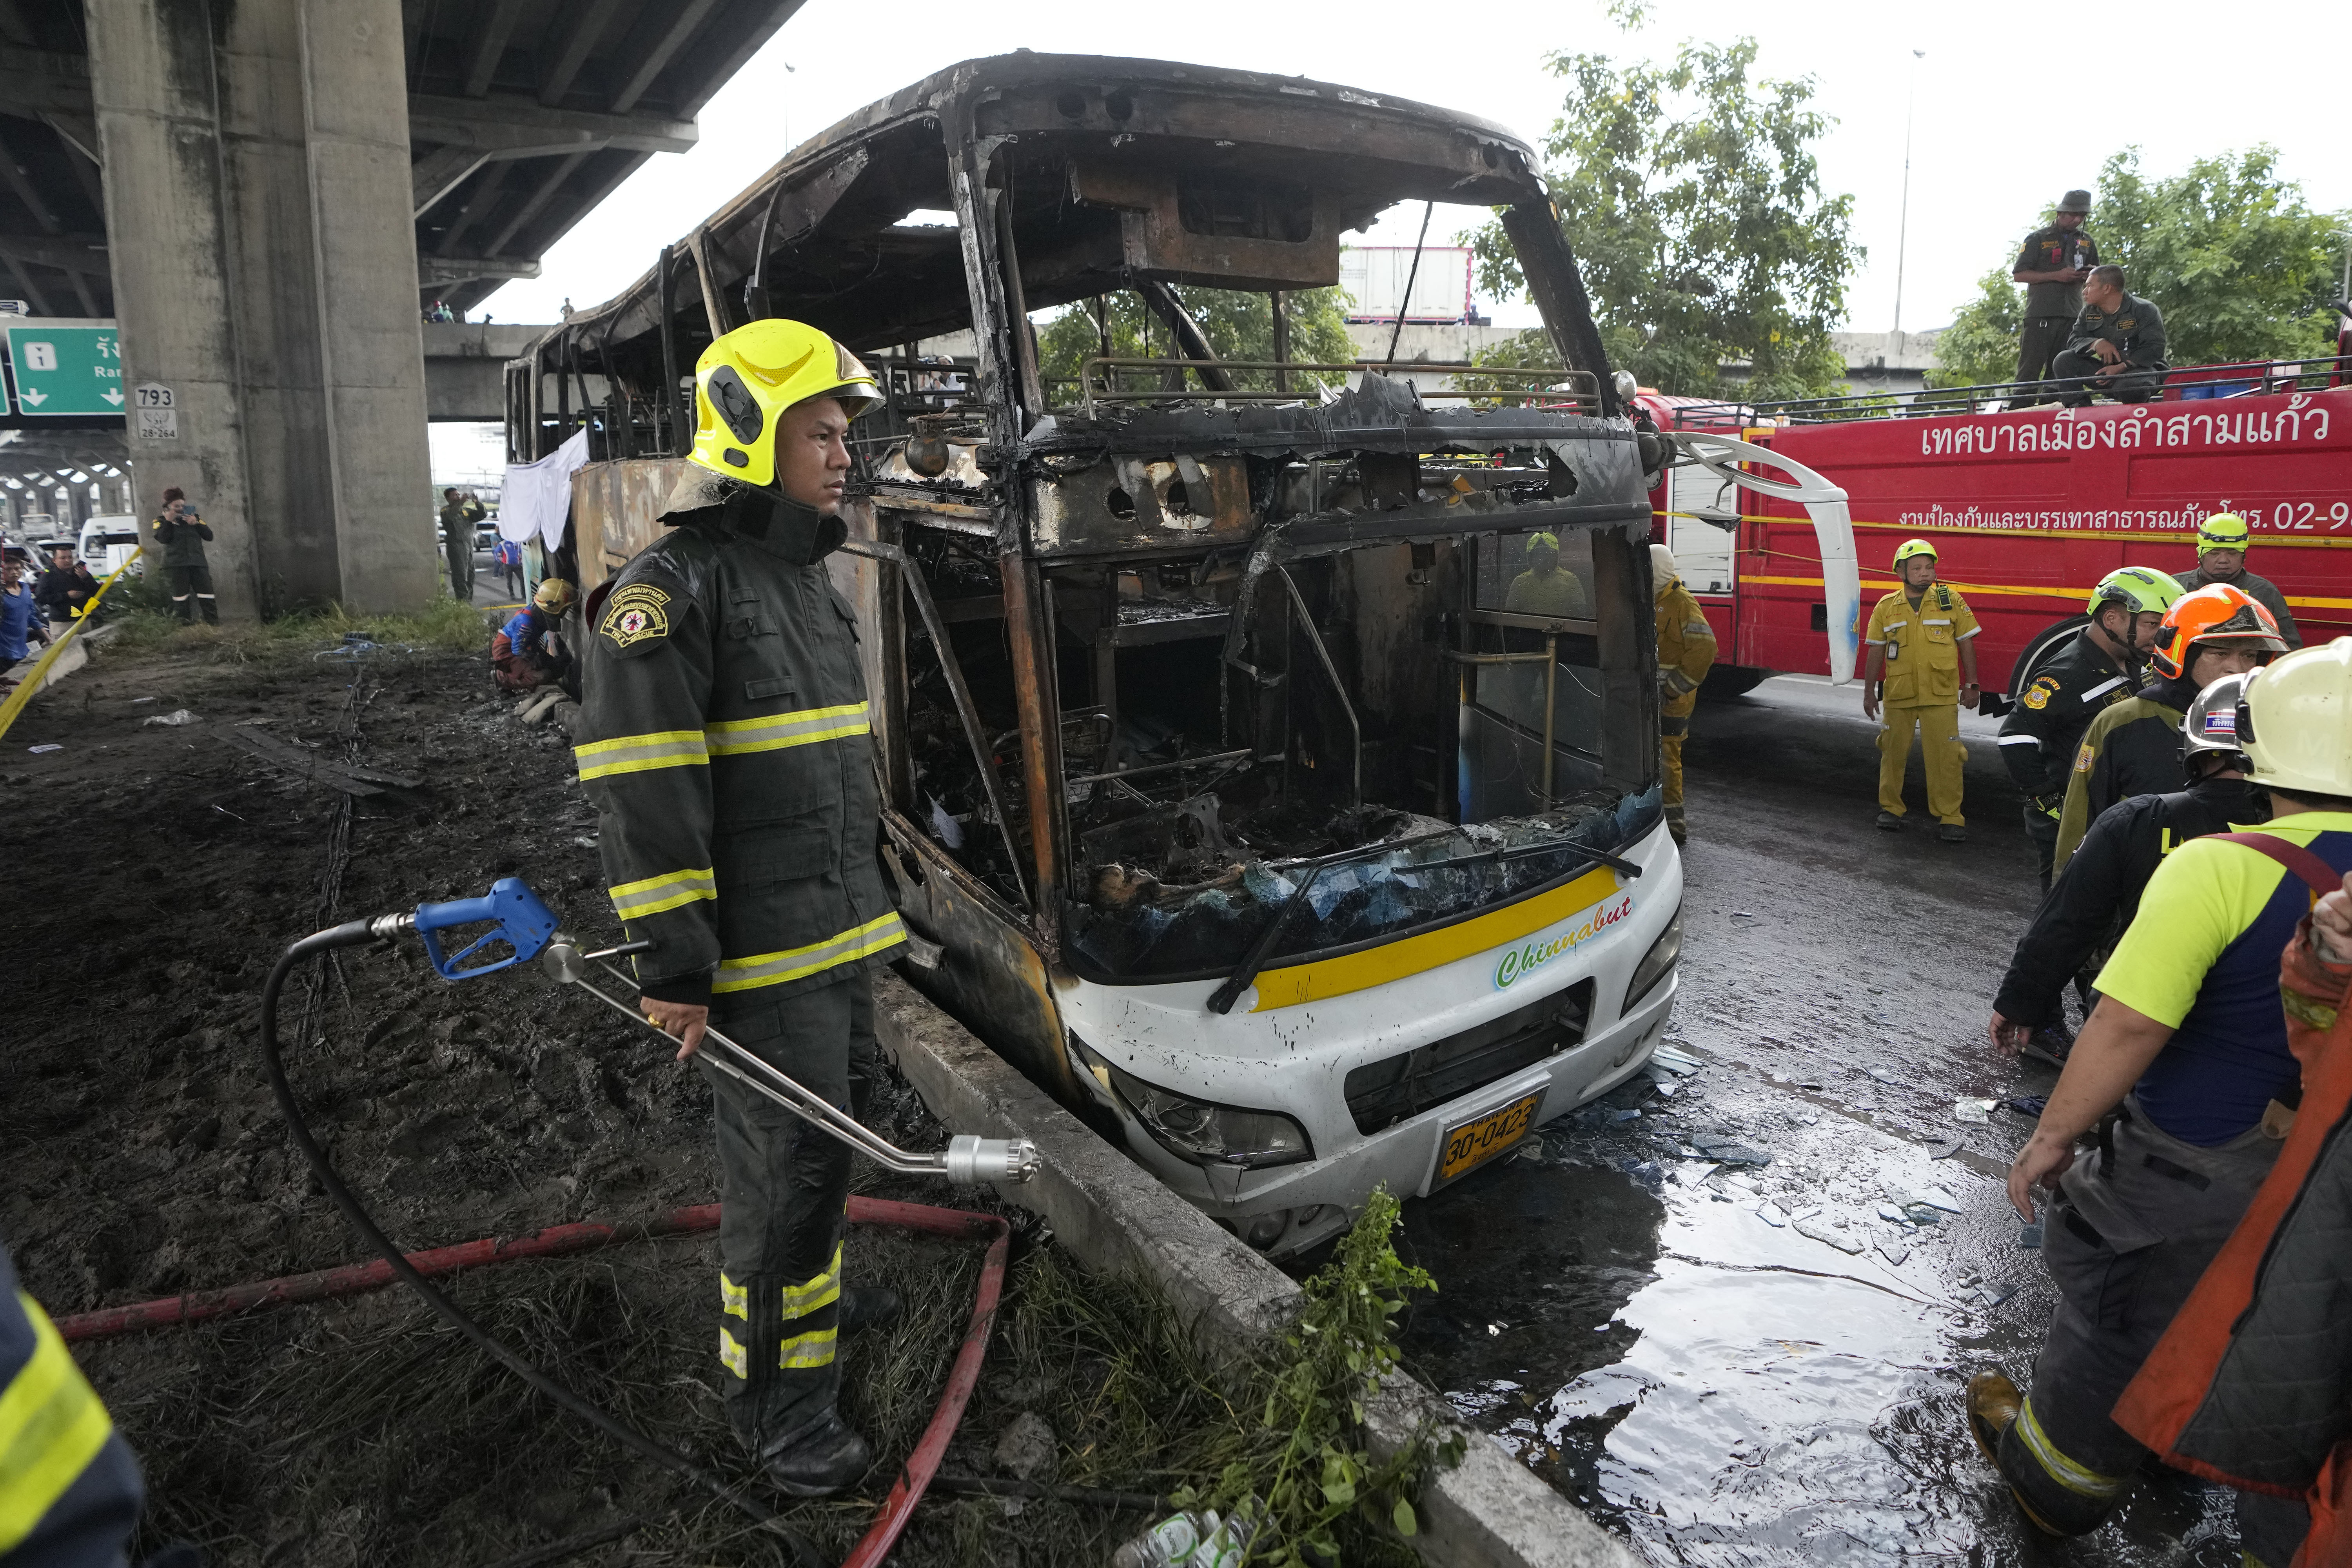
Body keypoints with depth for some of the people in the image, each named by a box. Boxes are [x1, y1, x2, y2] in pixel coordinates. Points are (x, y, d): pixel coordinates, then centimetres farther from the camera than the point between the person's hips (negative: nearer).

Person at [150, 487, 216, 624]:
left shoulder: (194, 518, 18)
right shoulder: (161, 521, 10)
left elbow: (209, 536, 8)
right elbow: (163, 539, -9)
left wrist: (196, 524, -5)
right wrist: (168, 521, -10)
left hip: (198, 563, 2)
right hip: (177, 565, -2)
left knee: (206, 594, -4)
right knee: (181, 597, 0)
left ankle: (213, 623, -2)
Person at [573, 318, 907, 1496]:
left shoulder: (807, 578, 16)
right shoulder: (676, 584, -15)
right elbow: (638, 786, -20)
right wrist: (673, 963, -21)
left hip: (842, 931, 9)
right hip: (763, 950, -9)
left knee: (826, 1132, 22)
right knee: (786, 1159, -2)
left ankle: (810, 1289, 44)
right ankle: (774, 1393, 15)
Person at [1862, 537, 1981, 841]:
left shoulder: (1951, 601, 2)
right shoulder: (1886, 607, 4)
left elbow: (1966, 644, 6)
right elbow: (1876, 652, 8)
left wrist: (1971, 686, 4)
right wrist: (1869, 692, 6)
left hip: (1940, 694, -1)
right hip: (1899, 694, 2)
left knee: (1944, 756, -4)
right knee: (1894, 752, 10)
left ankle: (1951, 818, 2)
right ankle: (1890, 808, 25)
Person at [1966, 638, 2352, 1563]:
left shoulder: (2222, 870, -24)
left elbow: (2127, 1028, -26)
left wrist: (2053, 1135, -14)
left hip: (2195, 1177, -4)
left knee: (2113, 1320, 18)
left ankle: (2053, 1472, 40)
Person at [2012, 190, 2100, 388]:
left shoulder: (2087, 242, 20)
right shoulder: (2038, 239, 5)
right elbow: (2019, 274, -1)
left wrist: (2089, 274, 3)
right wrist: (2057, 276, -11)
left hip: (2073, 317, 5)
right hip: (2040, 314, -5)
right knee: (2029, 373, -10)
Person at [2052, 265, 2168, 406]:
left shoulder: (2145, 310, -11)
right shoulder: (2089, 311, 7)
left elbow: (2155, 349, -19)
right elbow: (2074, 341, -2)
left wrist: (2122, 367, -31)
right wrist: (2096, 343, -25)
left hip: (2142, 369, -6)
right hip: (2107, 371, 6)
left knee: (2128, 385, -42)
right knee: (2064, 360, -12)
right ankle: (2078, 410, -17)